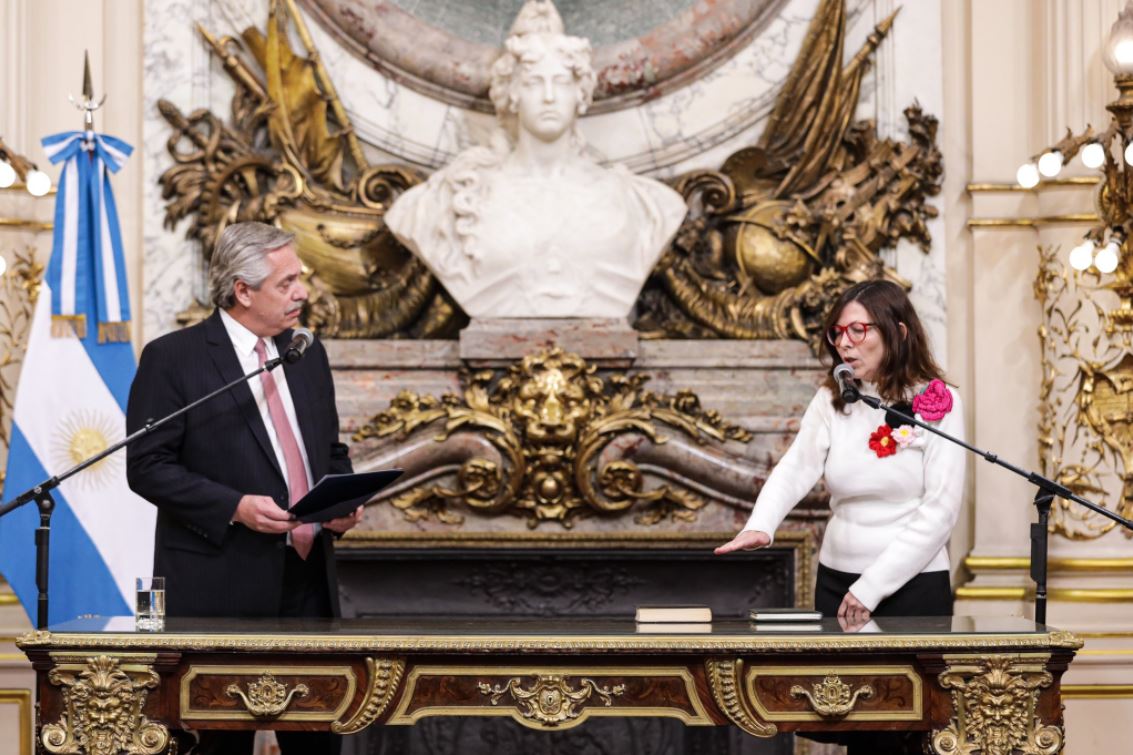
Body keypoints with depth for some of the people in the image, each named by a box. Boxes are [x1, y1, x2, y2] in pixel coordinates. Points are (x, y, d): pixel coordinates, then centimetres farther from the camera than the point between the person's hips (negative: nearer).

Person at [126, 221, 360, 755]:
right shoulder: (172, 359, -7)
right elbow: (147, 467, -10)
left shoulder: (306, 353, 13)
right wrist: (234, 507, -20)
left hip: (309, 576, 6)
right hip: (224, 585, -5)